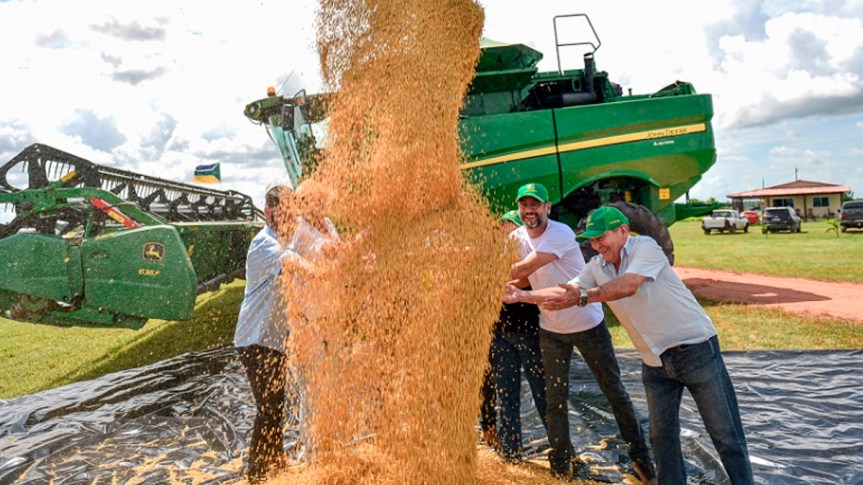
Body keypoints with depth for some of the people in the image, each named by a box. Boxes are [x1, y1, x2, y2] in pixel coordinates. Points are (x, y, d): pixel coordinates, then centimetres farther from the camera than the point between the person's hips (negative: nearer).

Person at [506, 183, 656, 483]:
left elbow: (524, 269, -31)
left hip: (589, 324, -5)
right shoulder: (517, 237, -2)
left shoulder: (561, 233, -23)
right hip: (551, 329, 5)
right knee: (555, 399, 10)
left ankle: (640, 457, 25)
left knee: (614, 391, 8)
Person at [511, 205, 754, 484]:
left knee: (725, 432, 6)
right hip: (655, 361, 6)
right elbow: (565, 292, -1)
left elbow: (628, 285, -34)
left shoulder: (645, 247, -18)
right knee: (661, 435, 14)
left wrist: (583, 297, -42)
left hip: (695, 348, -6)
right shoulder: (596, 267, 1)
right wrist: (522, 296, -11)